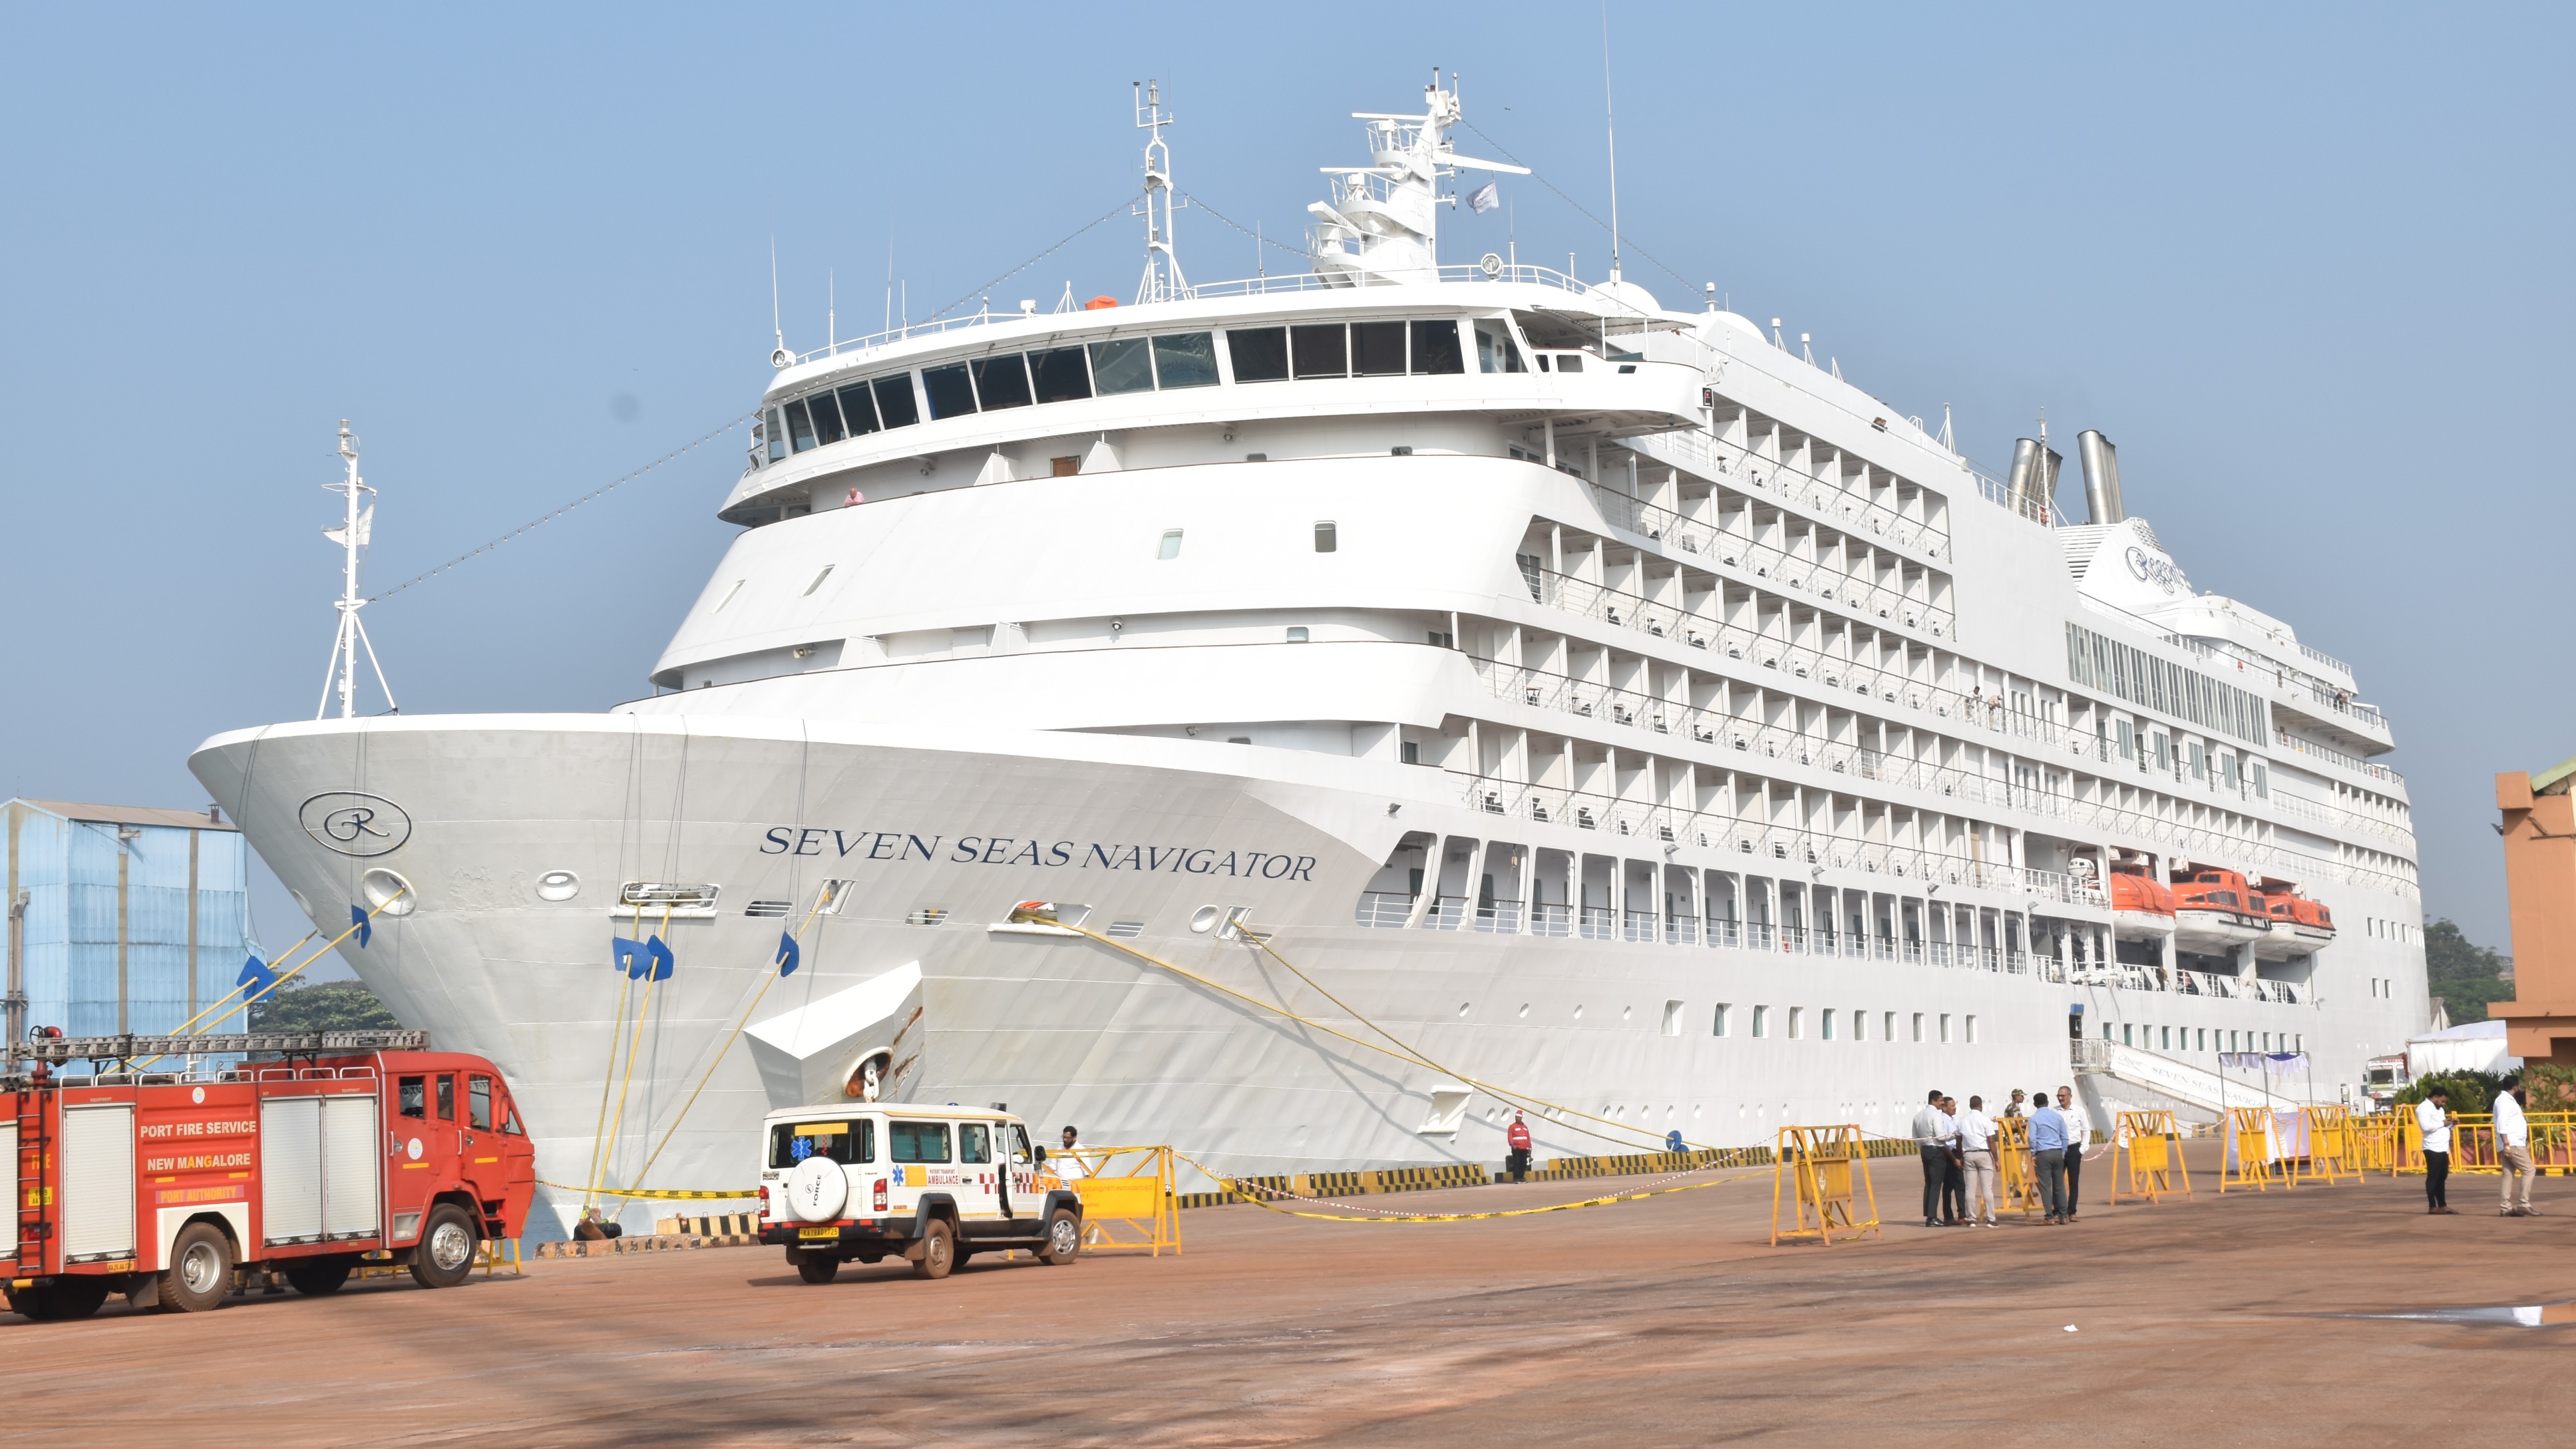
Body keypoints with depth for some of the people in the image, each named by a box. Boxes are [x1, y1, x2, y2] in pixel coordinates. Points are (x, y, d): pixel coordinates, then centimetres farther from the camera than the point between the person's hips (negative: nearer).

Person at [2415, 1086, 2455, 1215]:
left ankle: (2442, 1205, 17)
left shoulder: (2439, 1109, 21)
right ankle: (2432, 1207, -2)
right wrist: (2442, 1123, -13)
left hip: (2443, 1148, 9)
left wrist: (2451, 1123, 8)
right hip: (2433, 1149, -9)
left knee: (2442, 1178, 12)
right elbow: (2426, 1126, -22)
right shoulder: (2424, 1107, -9)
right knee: (2433, 1178, -5)